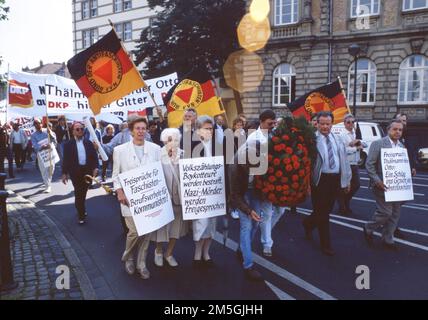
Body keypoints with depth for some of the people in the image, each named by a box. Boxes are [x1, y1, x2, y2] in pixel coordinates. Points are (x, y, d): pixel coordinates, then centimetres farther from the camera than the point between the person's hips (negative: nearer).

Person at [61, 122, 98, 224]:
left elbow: (94, 156, 4)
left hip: (87, 171, 3)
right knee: (78, 193, -1)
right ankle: (81, 215, 8)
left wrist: (95, 168, -10)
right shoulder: (68, 144, 1)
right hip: (75, 171, -3)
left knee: (83, 193, 15)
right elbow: (66, 159, -1)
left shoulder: (88, 142, 8)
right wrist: (64, 173, -3)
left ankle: (81, 210, 37)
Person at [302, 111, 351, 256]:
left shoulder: (338, 140, 11)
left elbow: (344, 160, 13)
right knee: (322, 213, 2)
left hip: (336, 179, 6)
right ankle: (326, 245, 16)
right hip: (320, 179, -6)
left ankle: (309, 223, 44)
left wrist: (347, 180, 11)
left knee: (326, 210, 16)